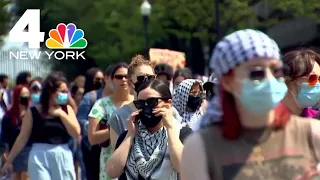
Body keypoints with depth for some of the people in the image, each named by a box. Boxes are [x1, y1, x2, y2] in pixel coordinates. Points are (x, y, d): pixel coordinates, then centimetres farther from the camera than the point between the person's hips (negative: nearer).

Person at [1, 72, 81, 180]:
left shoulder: (67, 109, 7)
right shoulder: (33, 112, -2)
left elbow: (76, 133, -4)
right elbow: (22, 138, 2)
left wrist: (61, 114, -9)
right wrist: (9, 161, 2)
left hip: (63, 157, 3)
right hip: (40, 158, -3)